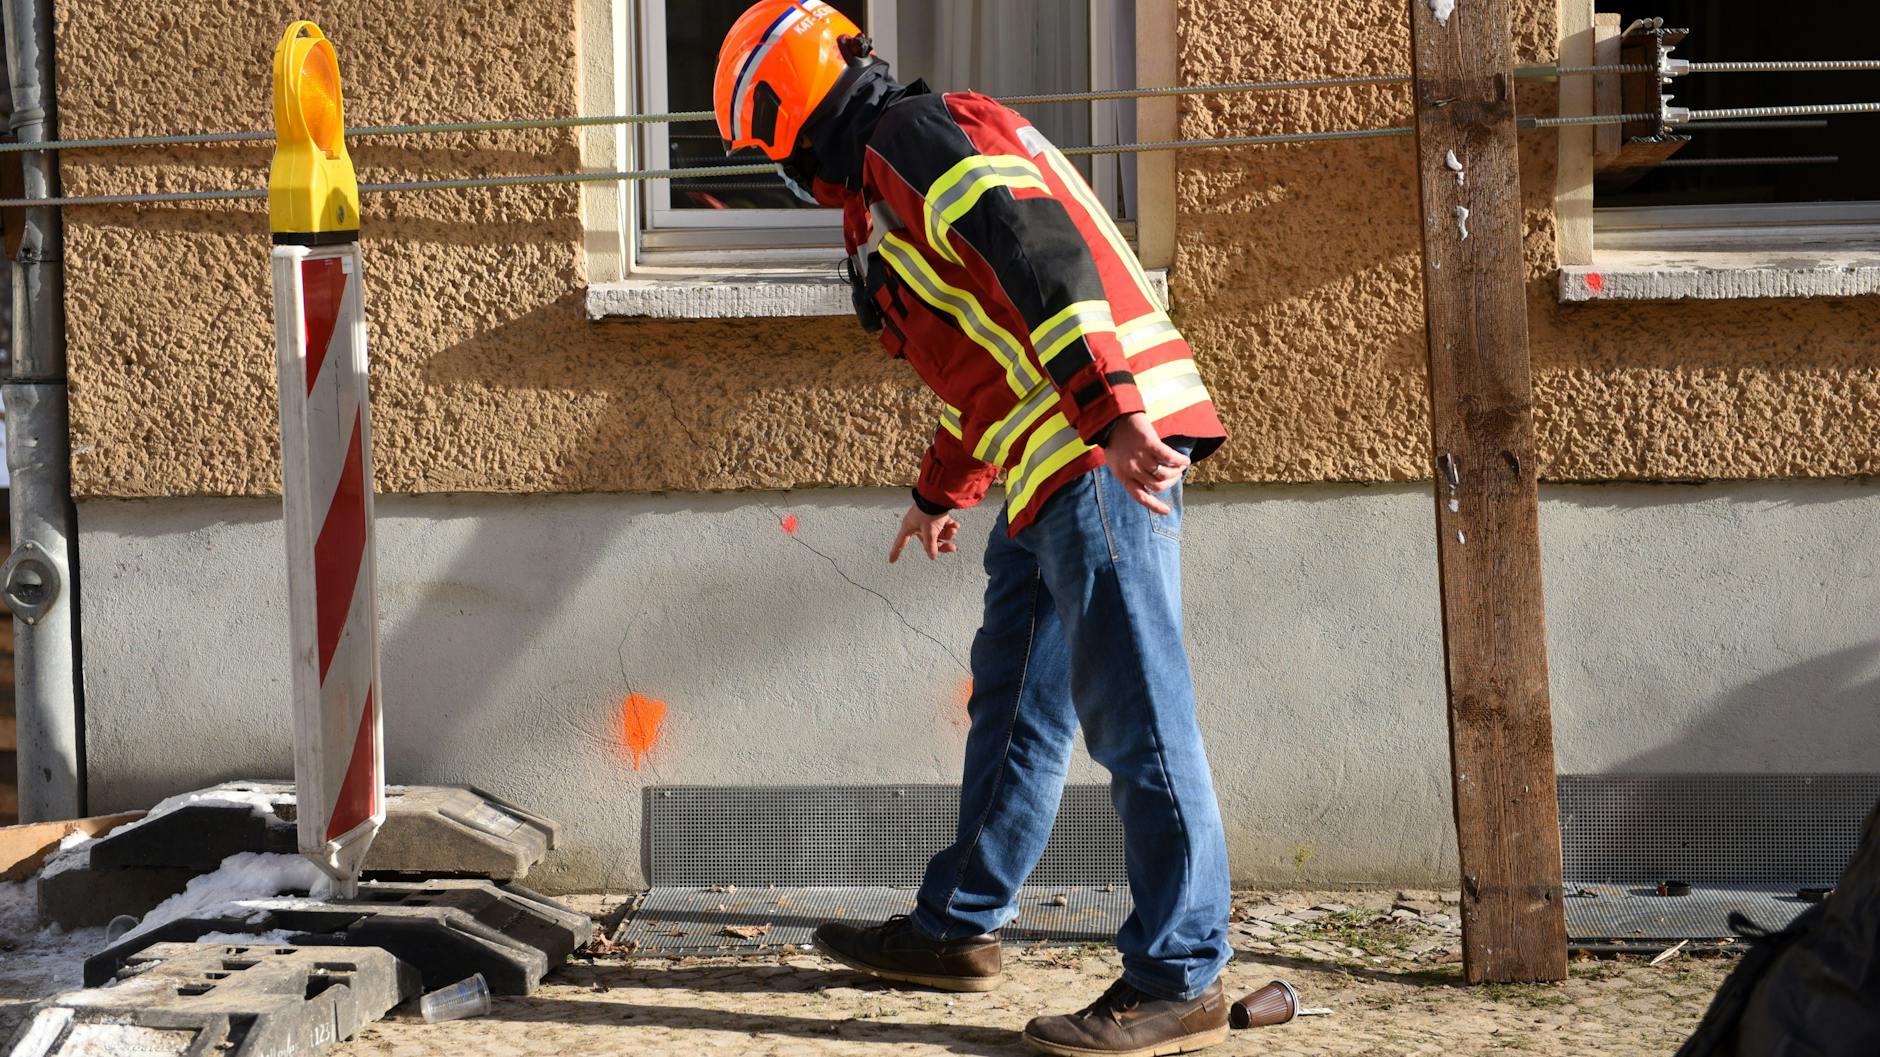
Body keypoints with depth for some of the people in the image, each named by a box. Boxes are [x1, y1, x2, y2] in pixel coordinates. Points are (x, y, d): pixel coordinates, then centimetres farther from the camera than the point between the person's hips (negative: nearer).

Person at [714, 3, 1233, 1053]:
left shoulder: (910, 137, -6)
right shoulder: (893, 181, 26)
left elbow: (1042, 252, -23)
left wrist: (1109, 413, -32)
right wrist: (942, 492, 50)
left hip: (1104, 453, -11)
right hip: (1053, 473, 11)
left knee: (1136, 714, -8)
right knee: (1015, 704, 19)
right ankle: (959, 927, 31)